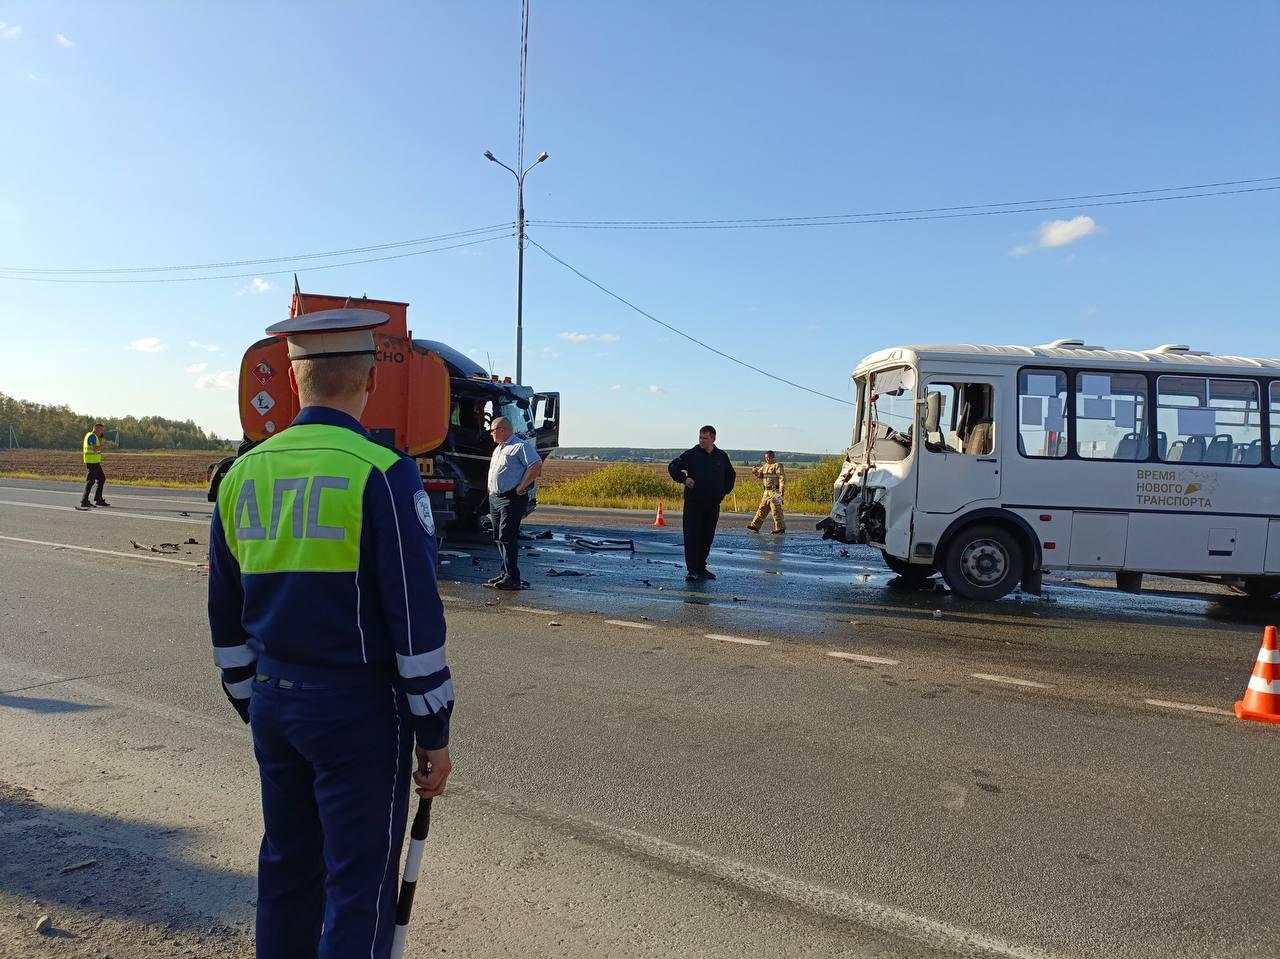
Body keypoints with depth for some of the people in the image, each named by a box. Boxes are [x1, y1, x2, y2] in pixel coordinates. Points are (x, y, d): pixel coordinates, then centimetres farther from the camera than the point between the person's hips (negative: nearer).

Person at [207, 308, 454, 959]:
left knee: (286, 868, 21)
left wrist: (253, 706, 22)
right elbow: (416, 617, -17)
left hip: (273, 705, 6)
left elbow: (225, 615, 11)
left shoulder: (243, 474, 4)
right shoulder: (381, 472, -16)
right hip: (359, 710, -6)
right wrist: (434, 733, -7)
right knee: (358, 887, 6)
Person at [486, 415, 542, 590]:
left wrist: (521, 487, -19)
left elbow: (536, 465, -21)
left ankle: (513, 578, -8)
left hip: (512, 499, -9)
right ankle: (506, 572, 21)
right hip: (495, 498, 10)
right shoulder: (498, 448, 20)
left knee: (508, 538, -11)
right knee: (499, 538, 12)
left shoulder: (521, 446, -10)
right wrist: (492, 490, 18)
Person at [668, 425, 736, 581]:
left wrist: (725, 490, 14)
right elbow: (673, 467, 5)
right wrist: (683, 479, -9)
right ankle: (692, 570, -7)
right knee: (692, 536, -8)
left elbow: (731, 475, 25)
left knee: (707, 537, 8)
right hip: (693, 503, -3)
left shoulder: (722, 456, 10)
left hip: (713, 504, 4)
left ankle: (701, 567, 19)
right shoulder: (691, 454, -1)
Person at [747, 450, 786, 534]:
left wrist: (781, 491, -21)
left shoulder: (777, 466, -8)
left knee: (776, 510, -7)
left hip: (775, 491, -8)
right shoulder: (765, 466, 15)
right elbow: (760, 474, 27)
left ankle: (780, 528, -1)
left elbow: (782, 478, -14)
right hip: (767, 492, 8)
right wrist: (755, 470, 4)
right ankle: (755, 526, 14)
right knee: (762, 508, 10)